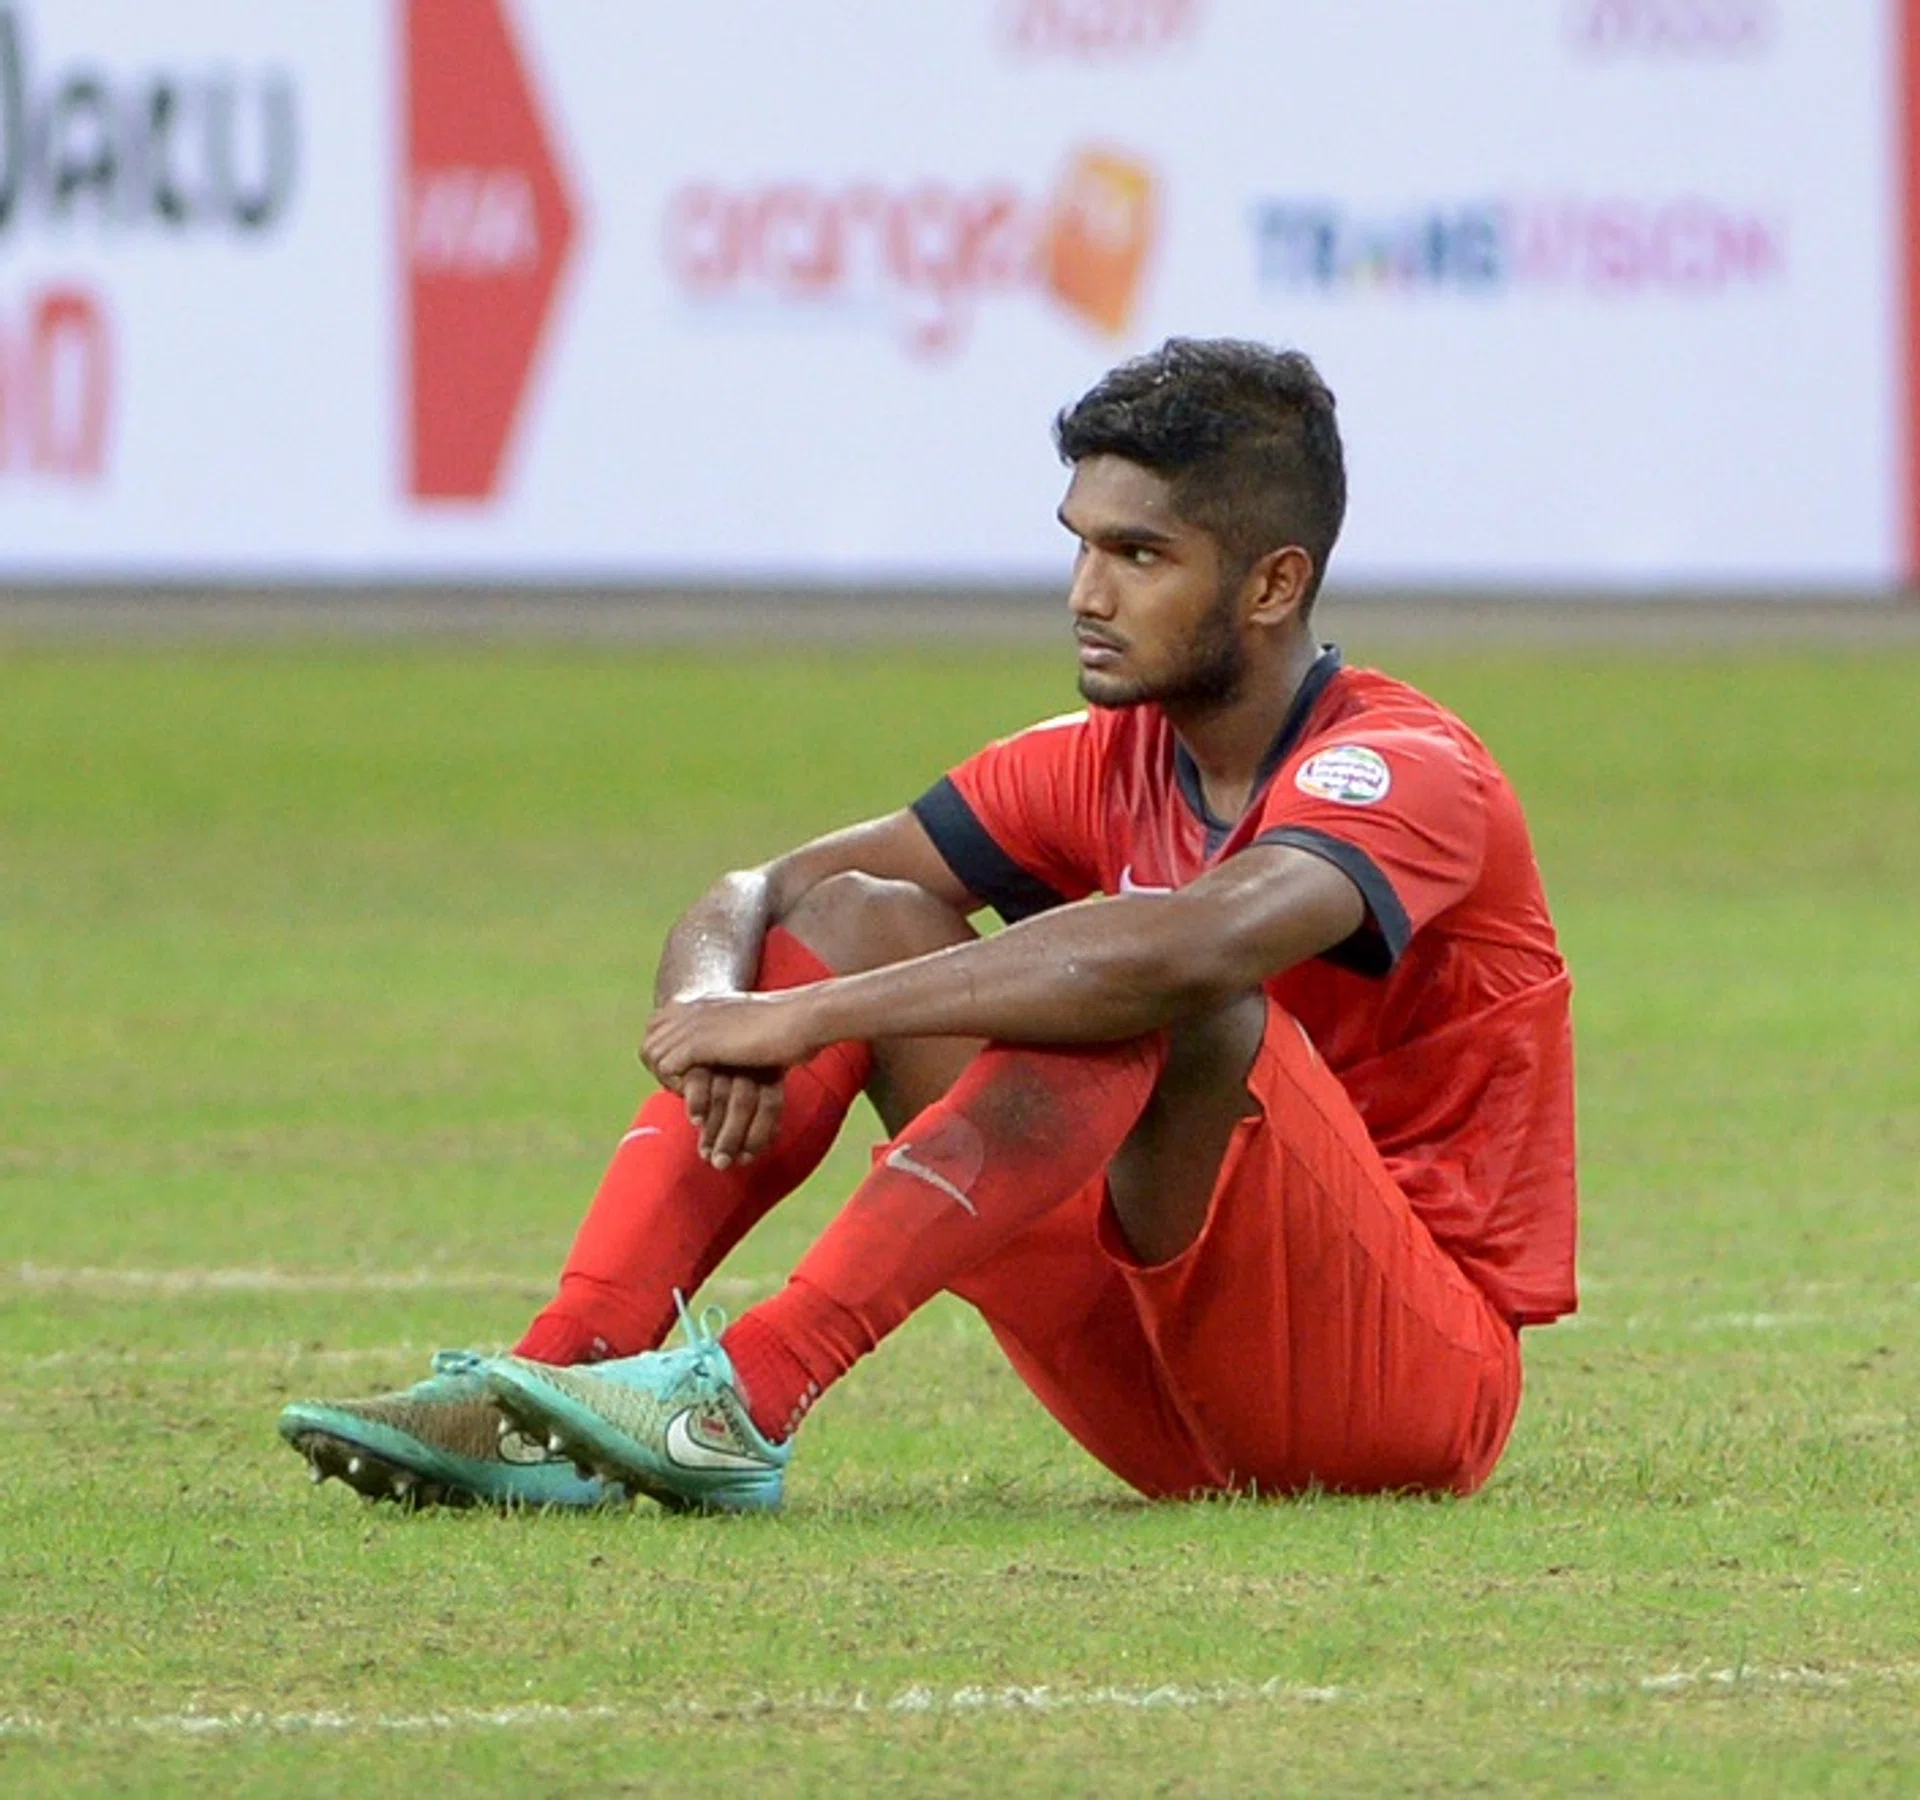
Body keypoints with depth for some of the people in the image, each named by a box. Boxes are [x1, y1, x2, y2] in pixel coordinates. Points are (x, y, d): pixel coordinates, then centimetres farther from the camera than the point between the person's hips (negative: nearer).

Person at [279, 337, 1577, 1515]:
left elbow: (1197, 943, -37)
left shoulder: (1408, 772, -15)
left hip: (1422, 1378, -7)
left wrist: (809, 1018, -35)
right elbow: (754, 896, 5)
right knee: (860, 916, -3)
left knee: (1170, 998, -32)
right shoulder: (1109, 764, 8)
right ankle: (545, 1392, -20)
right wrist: (714, 1003, -21)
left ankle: (748, 1399, -41)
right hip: (1171, 1416, 7)